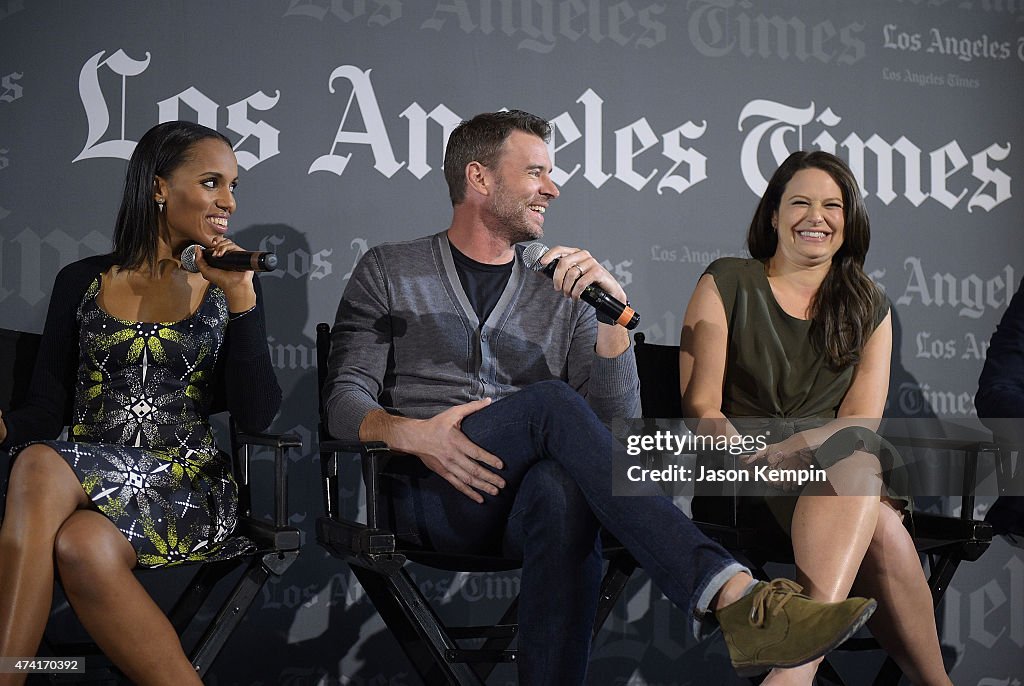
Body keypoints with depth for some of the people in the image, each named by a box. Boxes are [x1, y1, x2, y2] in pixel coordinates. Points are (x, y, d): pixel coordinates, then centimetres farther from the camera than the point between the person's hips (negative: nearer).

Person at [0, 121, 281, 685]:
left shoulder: (229, 288, 10)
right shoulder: (81, 282, 12)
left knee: (83, 546, -35)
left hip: (189, 491, -2)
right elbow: (46, 407, 8)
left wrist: (240, 296, -8)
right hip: (85, 483, 2)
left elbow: (257, 417, -2)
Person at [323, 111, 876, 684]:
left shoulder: (562, 296, 20)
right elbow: (345, 400, 5)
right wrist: (410, 434, -17)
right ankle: (734, 596, -47)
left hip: (523, 508, 2)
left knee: (563, 492, -38)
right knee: (552, 403, -33)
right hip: (429, 494, -2)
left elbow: (615, 420, 8)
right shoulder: (388, 272, 15)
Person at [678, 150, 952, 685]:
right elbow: (699, 404, 0)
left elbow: (863, 418, 3)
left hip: (832, 462, 3)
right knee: (880, 531, -36)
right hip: (740, 465, -3)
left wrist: (799, 446, -18)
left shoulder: (870, 308, 15)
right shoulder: (727, 283, 7)